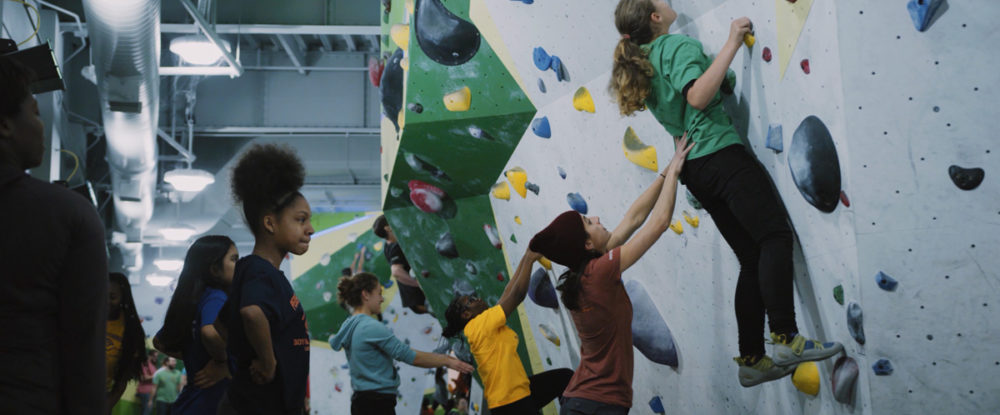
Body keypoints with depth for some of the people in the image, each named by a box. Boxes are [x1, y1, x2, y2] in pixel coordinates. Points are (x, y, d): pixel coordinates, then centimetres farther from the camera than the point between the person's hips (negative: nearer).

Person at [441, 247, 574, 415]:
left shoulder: (486, 323, 11)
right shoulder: (479, 324, -16)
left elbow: (509, 292, 15)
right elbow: (518, 293, -17)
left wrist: (525, 259, 15)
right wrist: (529, 260, -6)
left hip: (520, 390, 10)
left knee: (566, 376, 14)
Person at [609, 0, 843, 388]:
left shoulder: (641, 62, 20)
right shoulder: (678, 45, -5)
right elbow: (697, 96, -21)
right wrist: (732, 43, -17)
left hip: (694, 168, 9)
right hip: (721, 153, -9)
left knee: (753, 260, 7)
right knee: (775, 235, -13)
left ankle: (751, 359, 4)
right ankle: (786, 338, -23)